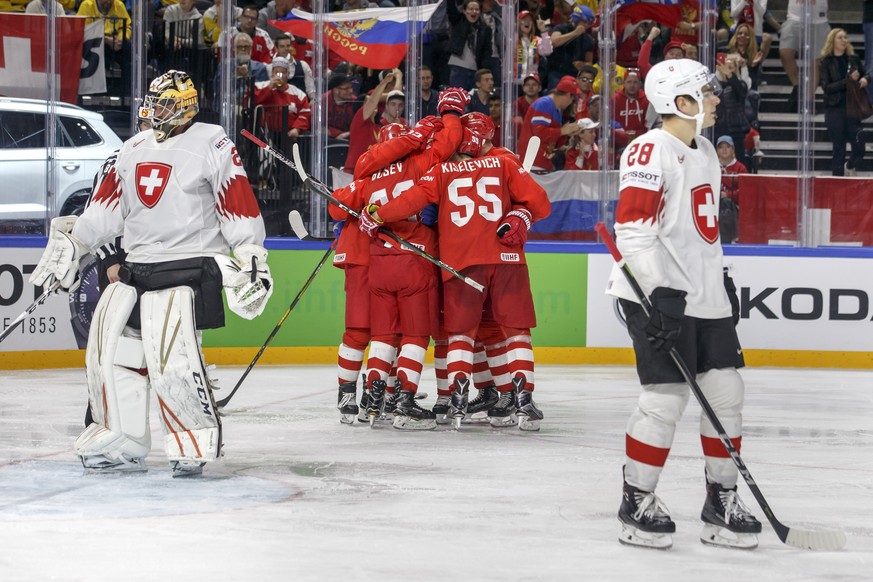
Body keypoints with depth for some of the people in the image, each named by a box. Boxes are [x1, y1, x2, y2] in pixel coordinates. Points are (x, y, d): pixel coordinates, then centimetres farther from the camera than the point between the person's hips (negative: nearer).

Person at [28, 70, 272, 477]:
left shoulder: (212, 145, -6)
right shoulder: (135, 148, 15)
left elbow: (239, 209, -9)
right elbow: (106, 206, 19)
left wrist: (251, 263, -14)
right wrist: (69, 244, 13)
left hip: (189, 268, -7)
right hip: (137, 265, 7)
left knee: (171, 359, -18)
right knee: (108, 348, 3)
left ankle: (197, 440, -3)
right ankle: (121, 443, 14)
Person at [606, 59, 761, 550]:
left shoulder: (705, 152, 15)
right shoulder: (652, 151, -15)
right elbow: (633, 229, -21)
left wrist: (721, 278, 24)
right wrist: (662, 292, -25)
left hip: (706, 296, 9)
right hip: (659, 294, -9)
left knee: (726, 391, 7)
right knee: (668, 395, -10)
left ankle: (722, 499, 18)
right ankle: (637, 503, 3)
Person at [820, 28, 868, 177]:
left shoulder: (854, 59, 6)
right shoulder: (826, 62, -4)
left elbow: (865, 74, 21)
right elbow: (826, 86, -12)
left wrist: (865, 79, -4)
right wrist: (849, 80, -20)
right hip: (835, 109, -3)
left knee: (859, 147, -3)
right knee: (839, 148, 3)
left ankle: (850, 167, 28)